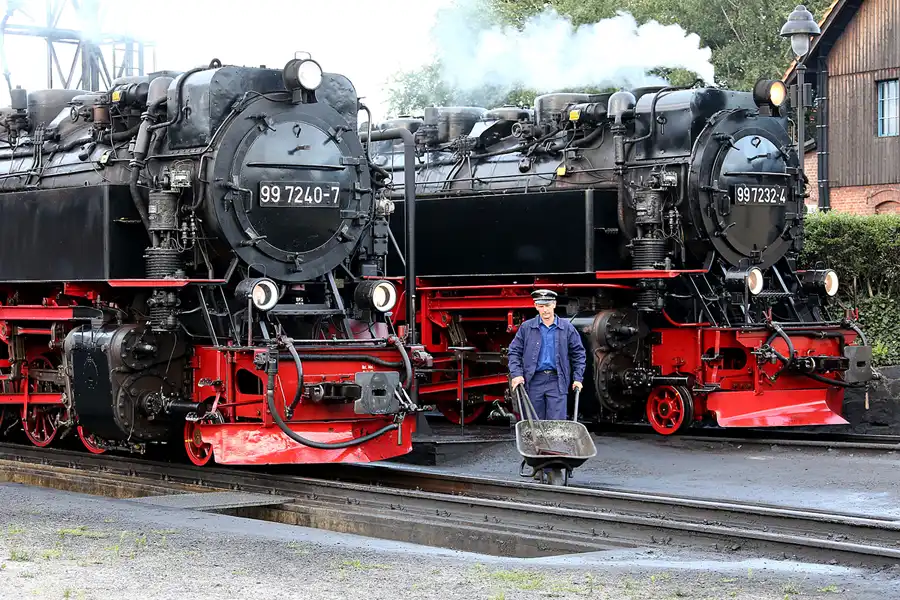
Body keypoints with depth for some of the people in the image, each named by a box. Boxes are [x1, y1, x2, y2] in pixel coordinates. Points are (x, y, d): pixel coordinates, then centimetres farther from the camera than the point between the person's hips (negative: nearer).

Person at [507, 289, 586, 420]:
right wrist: (516, 374, -5)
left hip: (557, 381, -1)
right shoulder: (526, 328, 5)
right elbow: (514, 351, 8)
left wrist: (578, 378, 4)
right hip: (534, 381, 1)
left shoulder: (567, 328, 5)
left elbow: (578, 354, 11)